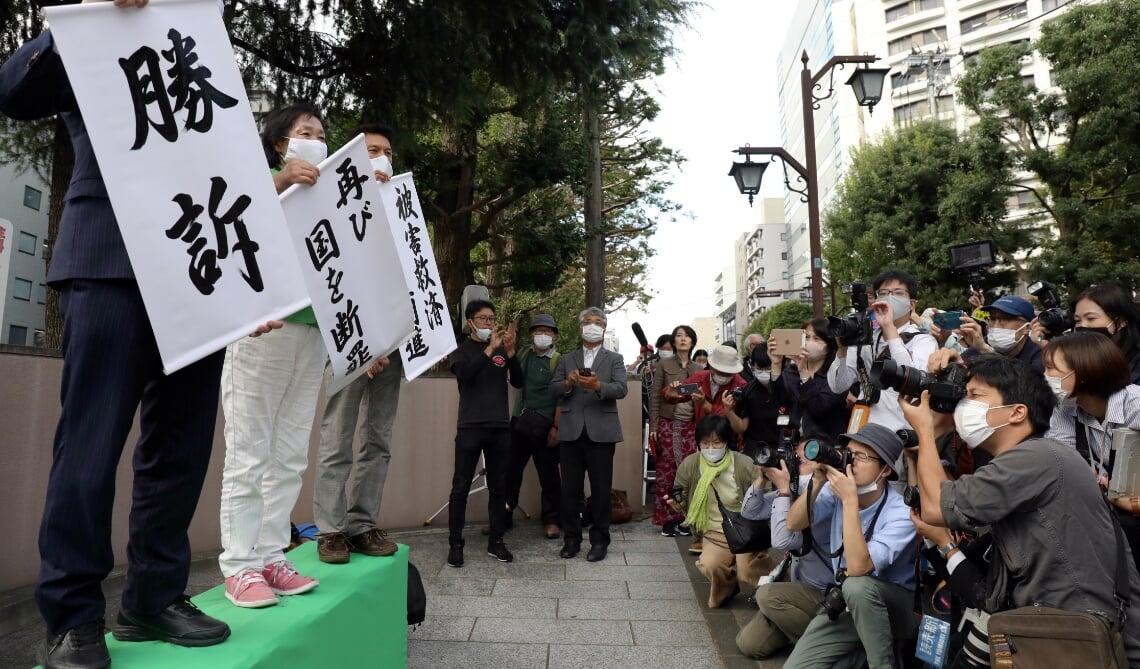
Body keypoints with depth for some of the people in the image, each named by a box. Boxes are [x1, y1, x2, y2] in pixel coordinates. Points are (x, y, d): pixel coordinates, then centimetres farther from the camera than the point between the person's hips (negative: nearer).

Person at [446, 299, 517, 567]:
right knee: (461, 487, -1)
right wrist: (490, 349, -22)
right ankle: (455, 544, 7)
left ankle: (496, 541, 15)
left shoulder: (501, 349, 12)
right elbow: (464, 374, -15)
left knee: (498, 487, 7)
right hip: (470, 427, -3)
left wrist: (510, 352, -11)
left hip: (500, 427, 3)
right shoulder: (462, 350, 4)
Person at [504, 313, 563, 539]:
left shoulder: (558, 362, -6)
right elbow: (516, 381, -2)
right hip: (519, 423, 5)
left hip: (544, 426, -5)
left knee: (548, 475, 6)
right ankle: (502, 518, 22)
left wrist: (556, 427, -14)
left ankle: (551, 521, 20)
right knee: (510, 471, 9)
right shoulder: (524, 354, 9)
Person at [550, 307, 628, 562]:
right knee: (570, 489, 7)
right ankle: (571, 538, 20)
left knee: (601, 489, 4)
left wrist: (598, 385, -27)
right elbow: (552, 390, 4)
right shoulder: (566, 359, 14)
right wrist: (568, 383, -17)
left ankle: (599, 540, 17)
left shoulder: (614, 359, 8)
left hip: (601, 432, -2)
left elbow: (621, 389, -8)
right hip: (571, 432, 2)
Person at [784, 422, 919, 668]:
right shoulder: (837, 490, -8)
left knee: (856, 585, -39)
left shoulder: (901, 511, -24)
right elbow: (793, 524, -10)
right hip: (844, 603, 4)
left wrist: (850, 501, -35)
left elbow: (858, 568, -34)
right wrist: (818, 482, -21)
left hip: (895, 608, -3)